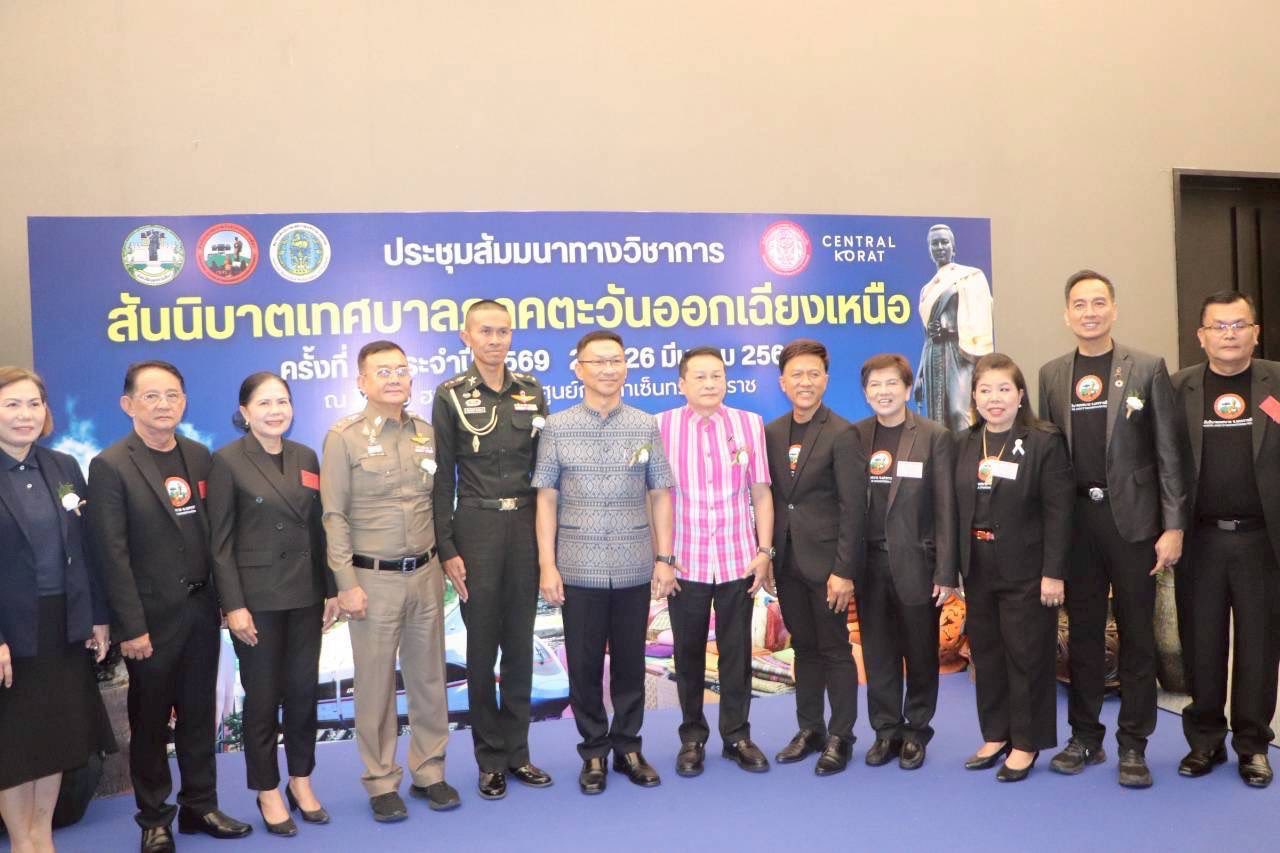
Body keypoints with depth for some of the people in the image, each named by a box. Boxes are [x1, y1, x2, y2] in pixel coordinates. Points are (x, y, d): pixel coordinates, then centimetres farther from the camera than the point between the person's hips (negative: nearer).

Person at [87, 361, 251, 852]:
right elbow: (113, 554, -13)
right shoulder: (111, 466, -10)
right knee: (150, 721, 11)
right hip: (152, 616, -5)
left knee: (199, 713, 15)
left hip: (202, 609, 5)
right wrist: (131, 627, -15)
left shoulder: (199, 457, 5)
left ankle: (200, 806, 29)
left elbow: (213, 534, 8)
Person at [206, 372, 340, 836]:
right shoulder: (228, 461, -7)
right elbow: (220, 541, -9)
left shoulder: (306, 457, 7)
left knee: (304, 690, 11)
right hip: (257, 597, -4)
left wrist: (331, 590, 7)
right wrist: (233, 604, -14)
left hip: (305, 594, 4)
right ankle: (267, 790, 22)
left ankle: (301, 780, 28)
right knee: (263, 695, 6)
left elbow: (317, 529, 9)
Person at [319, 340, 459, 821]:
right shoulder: (344, 437, -5)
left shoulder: (428, 434, 6)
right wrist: (346, 583, -10)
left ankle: (428, 772, 25)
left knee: (429, 677, 11)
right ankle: (381, 783, 19)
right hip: (374, 578, -4)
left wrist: (445, 560, 8)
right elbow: (334, 517, -6)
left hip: (426, 573, 4)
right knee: (376, 684, 5)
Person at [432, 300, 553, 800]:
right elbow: (442, 476, -2)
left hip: (526, 525, 3)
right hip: (476, 528, -3)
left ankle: (517, 751, 21)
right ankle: (490, 759, 16)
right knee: (482, 646, 4)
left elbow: (542, 467, 10)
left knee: (520, 643, 9)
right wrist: (446, 549, -7)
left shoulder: (531, 392, 8)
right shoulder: (451, 396, -1)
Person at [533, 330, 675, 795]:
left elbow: (660, 496, 6)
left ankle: (628, 747, 26)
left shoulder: (646, 426, 4)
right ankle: (594, 752, 23)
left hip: (635, 569, 1)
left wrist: (664, 558, 1)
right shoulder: (557, 427, 1)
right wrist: (547, 564, -4)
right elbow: (546, 500, 1)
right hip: (579, 569, -1)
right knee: (584, 664, 7)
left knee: (630, 662, 10)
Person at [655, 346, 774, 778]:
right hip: (684, 562, -1)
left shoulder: (750, 424, 2)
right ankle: (692, 736, 26)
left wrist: (764, 551, 0)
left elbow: (761, 493, 4)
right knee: (688, 653, 11)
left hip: (738, 560, 1)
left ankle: (737, 734, 25)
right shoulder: (662, 426, -3)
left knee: (737, 652, 10)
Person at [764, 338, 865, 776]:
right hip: (788, 560, 5)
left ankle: (840, 736, 18)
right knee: (804, 647, 15)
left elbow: (853, 507, -13)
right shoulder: (771, 433, 7)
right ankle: (810, 728, 27)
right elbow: (770, 496, 9)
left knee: (835, 648, 5)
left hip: (827, 560, -5)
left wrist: (844, 570, -16)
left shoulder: (841, 434, -10)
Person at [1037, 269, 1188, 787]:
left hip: (1132, 519, -2)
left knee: (1136, 634, 5)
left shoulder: (1147, 369, -1)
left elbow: (1169, 453, -4)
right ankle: (1084, 737, 22)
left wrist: (1174, 527, -9)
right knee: (1083, 632, 10)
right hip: (1075, 521, 3)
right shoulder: (1051, 374, 7)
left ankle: (1133, 745, 15)